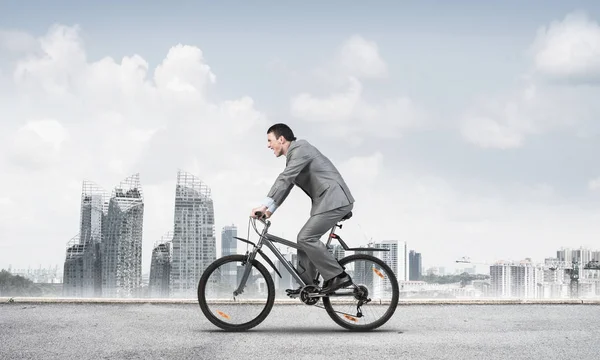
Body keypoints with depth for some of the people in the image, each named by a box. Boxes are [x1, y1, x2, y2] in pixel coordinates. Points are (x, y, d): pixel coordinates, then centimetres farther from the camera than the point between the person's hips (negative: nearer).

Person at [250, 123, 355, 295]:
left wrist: (264, 205, -28)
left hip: (334, 199, -11)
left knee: (306, 238, -15)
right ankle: (307, 285, 15)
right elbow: (285, 184, 20)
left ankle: (338, 277, -11)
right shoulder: (293, 154, 19)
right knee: (305, 239, 11)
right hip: (325, 201, 11)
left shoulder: (300, 149, -13)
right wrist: (270, 210, 11)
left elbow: (284, 179, -23)